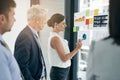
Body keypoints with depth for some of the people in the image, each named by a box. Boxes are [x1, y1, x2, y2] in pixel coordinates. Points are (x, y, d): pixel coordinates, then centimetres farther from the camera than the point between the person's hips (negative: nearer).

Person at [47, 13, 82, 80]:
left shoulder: (57, 37, 9)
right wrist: (77, 48, -19)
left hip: (62, 71, 9)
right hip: (58, 72, -9)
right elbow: (64, 58, -21)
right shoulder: (55, 38, -19)